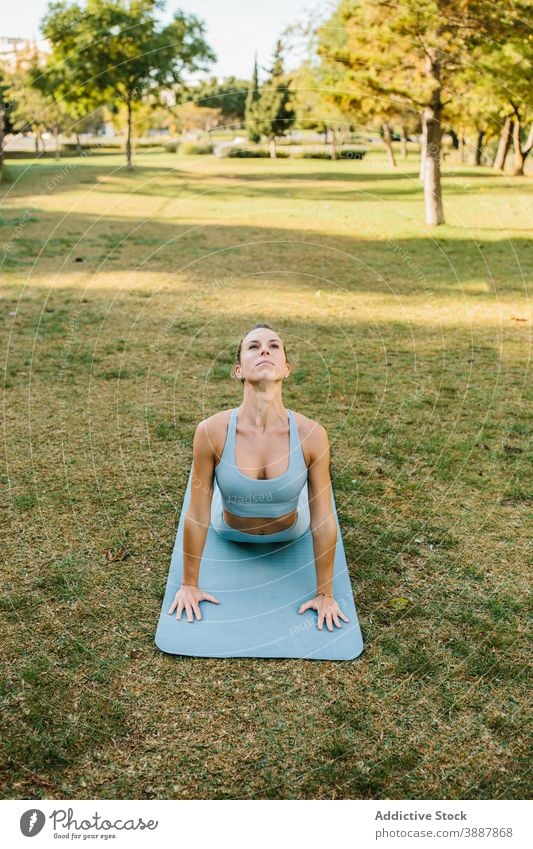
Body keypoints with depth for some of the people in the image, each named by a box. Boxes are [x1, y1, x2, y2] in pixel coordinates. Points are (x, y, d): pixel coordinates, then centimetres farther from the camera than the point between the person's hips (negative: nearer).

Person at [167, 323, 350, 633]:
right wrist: (190, 584, -13)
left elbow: (323, 521, -26)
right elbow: (198, 516, -25)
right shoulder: (212, 431, -38)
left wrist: (324, 593, -16)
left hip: (291, 531, 0)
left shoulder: (311, 435, -38)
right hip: (230, 530, 0)